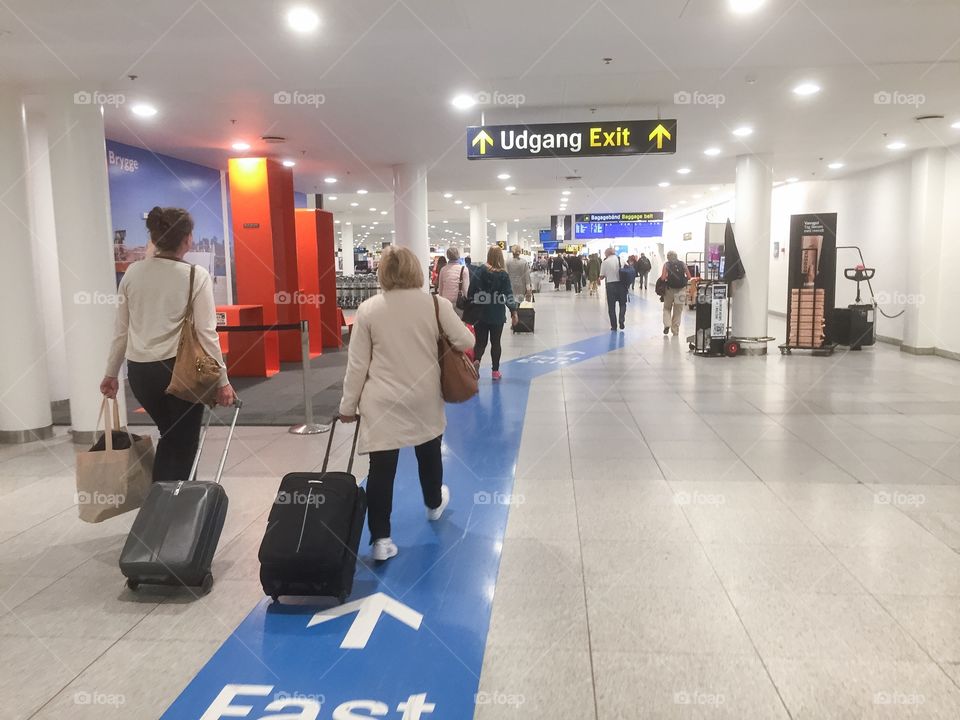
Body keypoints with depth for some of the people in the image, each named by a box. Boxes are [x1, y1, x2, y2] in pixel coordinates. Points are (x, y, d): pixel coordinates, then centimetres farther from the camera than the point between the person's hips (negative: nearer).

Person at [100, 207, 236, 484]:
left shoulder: (133, 272, 4)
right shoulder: (196, 276, -9)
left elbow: (120, 330, 7)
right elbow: (206, 333, -12)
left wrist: (111, 373, 17)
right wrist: (222, 380, -6)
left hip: (139, 371, 5)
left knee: (169, 437, 26)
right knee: (183, 445, 11)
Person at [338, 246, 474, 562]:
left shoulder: (368, 309, -7)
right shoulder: (435, 304, -6)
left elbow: (357, 363, -4)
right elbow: (465, 341, -3)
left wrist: (348, 404, 5)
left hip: (382, 403, -1)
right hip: (425, 398, 2)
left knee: (381, 468, 0)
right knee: (429, 453, 24)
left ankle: (381, 539, 1)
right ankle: (434, 504, 47)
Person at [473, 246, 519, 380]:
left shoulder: (480, 271, -6)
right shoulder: (503, 274, -7)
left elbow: (473, 291, -5)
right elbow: (509, 294, -7)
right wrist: (513, 312, 0)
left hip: (481, 313, 0)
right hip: (497, 314, 0)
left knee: (480, 341, 8)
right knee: (495, 342, 12)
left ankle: (476, 360, -20)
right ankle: (495, 371, 16)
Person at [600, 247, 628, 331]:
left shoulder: (605, 262, -5)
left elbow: (602, 276, -2)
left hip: (611, 284, -1)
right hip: (621, 284, 2)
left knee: (611, 306, 9)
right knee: (622, 303, 18)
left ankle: (614, 326, 11)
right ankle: (621, 319, -4)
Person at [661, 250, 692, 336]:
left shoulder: (666, 264, -1)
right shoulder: (682, 264, 5)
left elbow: (663, 278, -12)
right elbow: (689, 277, 0)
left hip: (670, 289, -1)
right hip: (681, 290, 1)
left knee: (667, 308, 17)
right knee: (678, 311, 11)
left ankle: (667, 324, -3)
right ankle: (675, 331, 15)